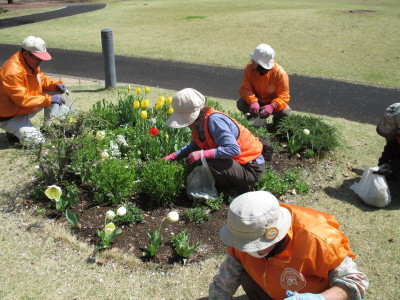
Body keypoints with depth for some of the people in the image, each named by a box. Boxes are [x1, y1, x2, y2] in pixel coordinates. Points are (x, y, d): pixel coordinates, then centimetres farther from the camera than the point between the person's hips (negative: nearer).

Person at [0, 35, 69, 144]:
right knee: (38, 141, -20)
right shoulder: (12, 72, -31)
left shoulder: (32, 63, -3)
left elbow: (40, 79, 12)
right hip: (10, 117, -9)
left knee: (53, 93, -1)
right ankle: (14, 131, 8)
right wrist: (49, 99, -30)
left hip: (25, 110, 9)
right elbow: (23, 100, -31)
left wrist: (55, 85, -8)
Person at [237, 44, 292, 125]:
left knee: (286, 112, -29)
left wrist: (272, 106, -45)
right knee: (240, 104, -26)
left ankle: (276, 123, 8)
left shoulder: (280, 73, -24)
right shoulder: (250, 68, -18)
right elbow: (245, 88, -21)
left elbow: (284, 96, -23)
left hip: (273, 103, -2)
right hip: (256, 101, 2)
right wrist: (253, 101, -42)